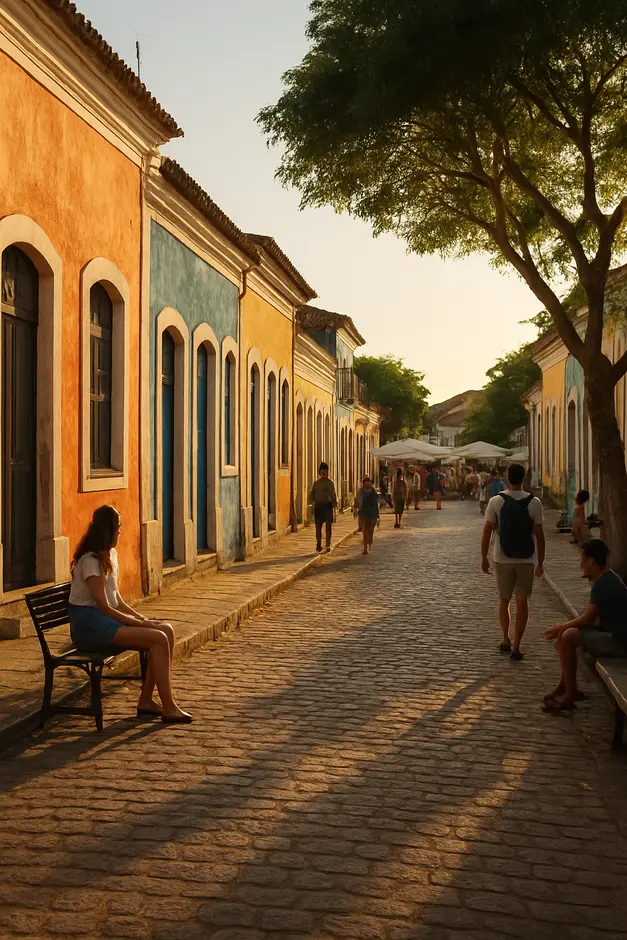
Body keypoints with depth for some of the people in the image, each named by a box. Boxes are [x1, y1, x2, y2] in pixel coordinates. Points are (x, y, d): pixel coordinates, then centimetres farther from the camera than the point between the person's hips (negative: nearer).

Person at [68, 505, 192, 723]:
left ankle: (146, 701, -5)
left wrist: (142, 618, 2)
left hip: (106, 620, 9)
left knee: (167, 630, -8)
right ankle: (168, 708, -14)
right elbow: (104, 607, -18)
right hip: (89, 625, -9)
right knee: (158, 638, -22)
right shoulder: (90, 561, -14)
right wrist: (141, 623, -15)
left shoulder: (110, 555, 14)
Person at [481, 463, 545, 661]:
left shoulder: (496, 502, -7)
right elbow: (539, 535, -5)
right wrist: (540, 562, 4)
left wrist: (484, 557, 4)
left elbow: (487, 532, -7)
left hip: (503, 559, 1)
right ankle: (516, 646, -1)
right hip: (526, 560, -1)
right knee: (522, 602, 4)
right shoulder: (534, 502, -6)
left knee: (504, 600, 16)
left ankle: (506, 641, 27)